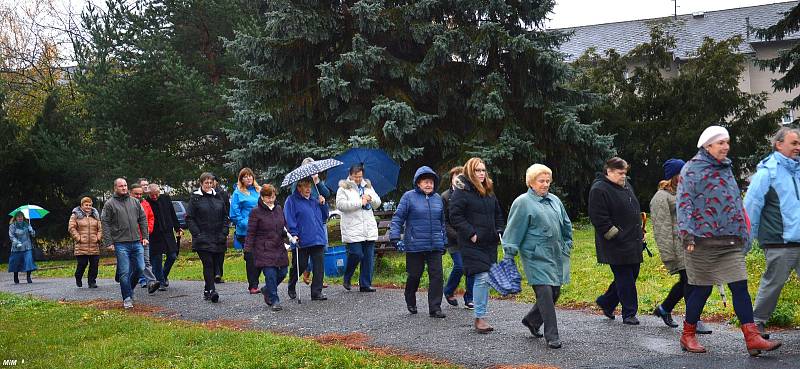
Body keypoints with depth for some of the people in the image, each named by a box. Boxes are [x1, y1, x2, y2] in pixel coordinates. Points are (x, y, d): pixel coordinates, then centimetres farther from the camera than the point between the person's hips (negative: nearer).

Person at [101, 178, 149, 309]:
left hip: (137, 242, 4)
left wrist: (145, 236, 9)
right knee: (124, 272, -3)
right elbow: (105, 223, -2)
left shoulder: (135, 202, 12)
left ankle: (129, 288, 27)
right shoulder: (110, 204, 0)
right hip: (121, 243, -4)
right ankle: (127, 298, 5)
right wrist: (108, 242, -8)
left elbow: (143, 219, 16)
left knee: (140, 268, 3)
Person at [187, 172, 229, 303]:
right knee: (208, 263, -13)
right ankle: (211, 290, -17)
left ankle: (207, 290, 17)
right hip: (203, 239, -4)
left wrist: (224, 233, 5)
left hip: (218, 239, 4)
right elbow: (189, 218, -1)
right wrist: (197, 234, -11)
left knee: (215, 264, 5)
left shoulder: (218, 197, 13)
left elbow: (225, 216, 16)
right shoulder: (195, 198, 1)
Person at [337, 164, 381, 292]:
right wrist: (360, 202, -15)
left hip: (369, 228, 6)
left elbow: (378, 203, 18)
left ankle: (365, 284, 11)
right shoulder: (343, 188, 0)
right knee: (356, 254, -12)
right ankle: (346, 279, 12)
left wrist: (370, 198, -4)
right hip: (352, 230, -5)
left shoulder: (368, 187, 17)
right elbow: (340, 204, -15)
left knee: (368, 257, 4)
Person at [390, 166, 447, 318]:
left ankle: (435, 308, 2)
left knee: (437, 276, -3)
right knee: (414, 275, 6)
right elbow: (398, 218, -3)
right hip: (415, 246, -4)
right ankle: (410, 302, 31)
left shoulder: (437, 198, 12)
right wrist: (395, 236, -13)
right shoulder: (409, 197, -2)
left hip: (435, 246, 4)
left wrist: (444, 241, 21)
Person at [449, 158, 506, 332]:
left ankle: (481, 316, 17)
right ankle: (479, 318, -7)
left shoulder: (489, 192, 16)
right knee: (482, 277, -14)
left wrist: (499, 231, 10)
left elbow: (498, 215, 25)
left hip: (490, 243, 8)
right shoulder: (462, 192, -8)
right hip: (473, 244, -7)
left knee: (487, 279, 8)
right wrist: (471, 234, -17)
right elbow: (455, 216, -13)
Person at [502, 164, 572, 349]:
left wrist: (567, 246, 22)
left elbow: (566, 225, 25)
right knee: (545, 293, -10)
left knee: (555, 292, 10)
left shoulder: (555, 200, 13)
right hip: (536, 257, -7)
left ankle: (531, 320, 32)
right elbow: (513, 230, -7)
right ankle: (552, 336, -2)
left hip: (556, 255, 7)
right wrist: (509, 256, -10)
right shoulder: (522, 203, -6)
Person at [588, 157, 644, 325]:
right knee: (625, 279, -2)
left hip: (632, 242, 9)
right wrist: (617, 236, -18)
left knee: (632, 275, 15)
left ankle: (606, 302, 30)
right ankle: (629, 314, 9)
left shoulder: (626, 184, 14)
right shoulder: (599, 190, -15)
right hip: (616, 246, -9)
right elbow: (599, 219, -19)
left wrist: (640, 233, 19)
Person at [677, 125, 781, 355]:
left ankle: (753, 339, -4)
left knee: (740, 286, -2)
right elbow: (684, 203, -11)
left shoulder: (726, 169, 19)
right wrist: (687, 233, -19)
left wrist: (743, 233, 22)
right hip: (703, 240, -6)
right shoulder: (692, 169, -4)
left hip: (731, 242, 6)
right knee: (701, 289, 2)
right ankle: (687, 336, 16)